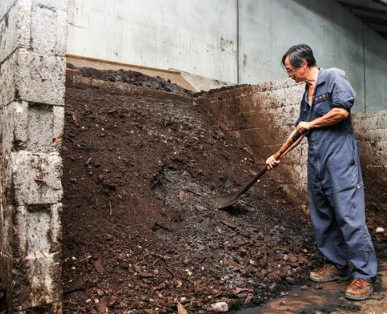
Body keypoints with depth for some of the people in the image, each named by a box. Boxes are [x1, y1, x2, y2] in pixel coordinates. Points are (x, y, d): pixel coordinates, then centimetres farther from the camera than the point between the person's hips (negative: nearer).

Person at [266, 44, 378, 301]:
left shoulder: (333, 77, -2)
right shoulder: (307, 94, 21)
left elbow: (342, 110, -18)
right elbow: (300, 131, 27)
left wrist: (311, 124, -4)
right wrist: (278, 156, 27)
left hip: (339, 157, -9)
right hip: (316, 162, 9)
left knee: (348, 215, -9)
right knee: (322, 217, 10)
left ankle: (365, 274, -1)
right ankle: (337, 265, 21)